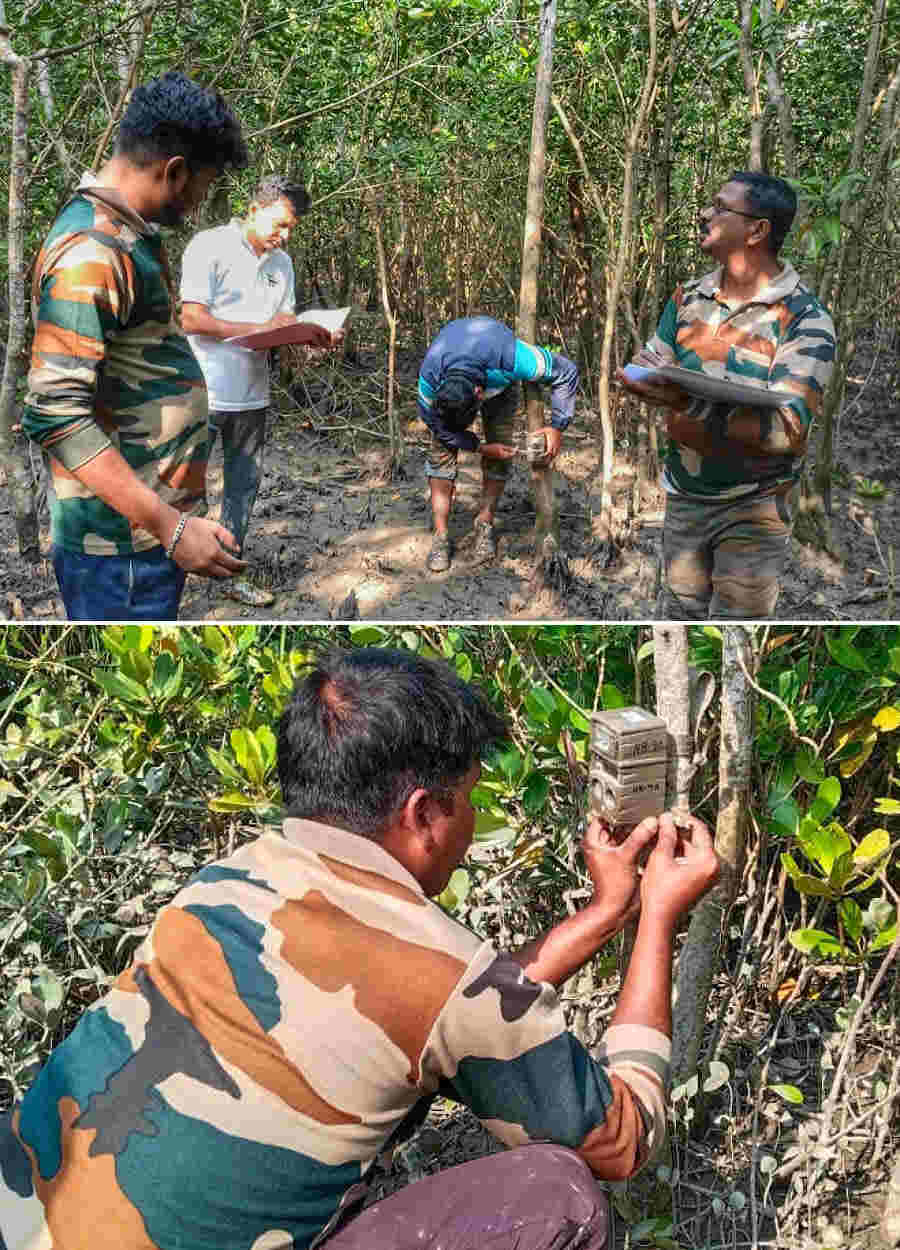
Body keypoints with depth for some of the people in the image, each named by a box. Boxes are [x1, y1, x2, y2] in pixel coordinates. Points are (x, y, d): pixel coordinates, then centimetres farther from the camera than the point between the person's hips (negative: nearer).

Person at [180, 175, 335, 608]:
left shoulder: (281, 263, 14)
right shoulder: (209, 246, -8)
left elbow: (286, 325, 15)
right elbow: (192, 320, -15)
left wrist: (312, 336, -8)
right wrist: (261, 329, -18)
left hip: (252, 393, 7)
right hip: (204, 392, -7)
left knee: (244, 485, 12)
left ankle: (229, 573, 23)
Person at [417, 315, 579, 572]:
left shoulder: (511, 358, -46)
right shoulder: (429, 378, -40)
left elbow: (566, 372, -30)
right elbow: (436, 423, -20)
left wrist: (557, 426, -31)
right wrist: (481, 448, -24)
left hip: (498, 384, 0)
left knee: (500, 446, -12)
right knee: (441, 451, -13)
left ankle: (485, 524, 4)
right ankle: (440, 536, -9)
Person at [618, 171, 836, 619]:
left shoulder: (805, 319, -15)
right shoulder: (688, 298, 4)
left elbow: (788, 429, -24)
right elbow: (646, 368, 6)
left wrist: (690, 403, -33)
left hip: (754, 508, -5)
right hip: (684, 495, 5)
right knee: (679, 614, 16)